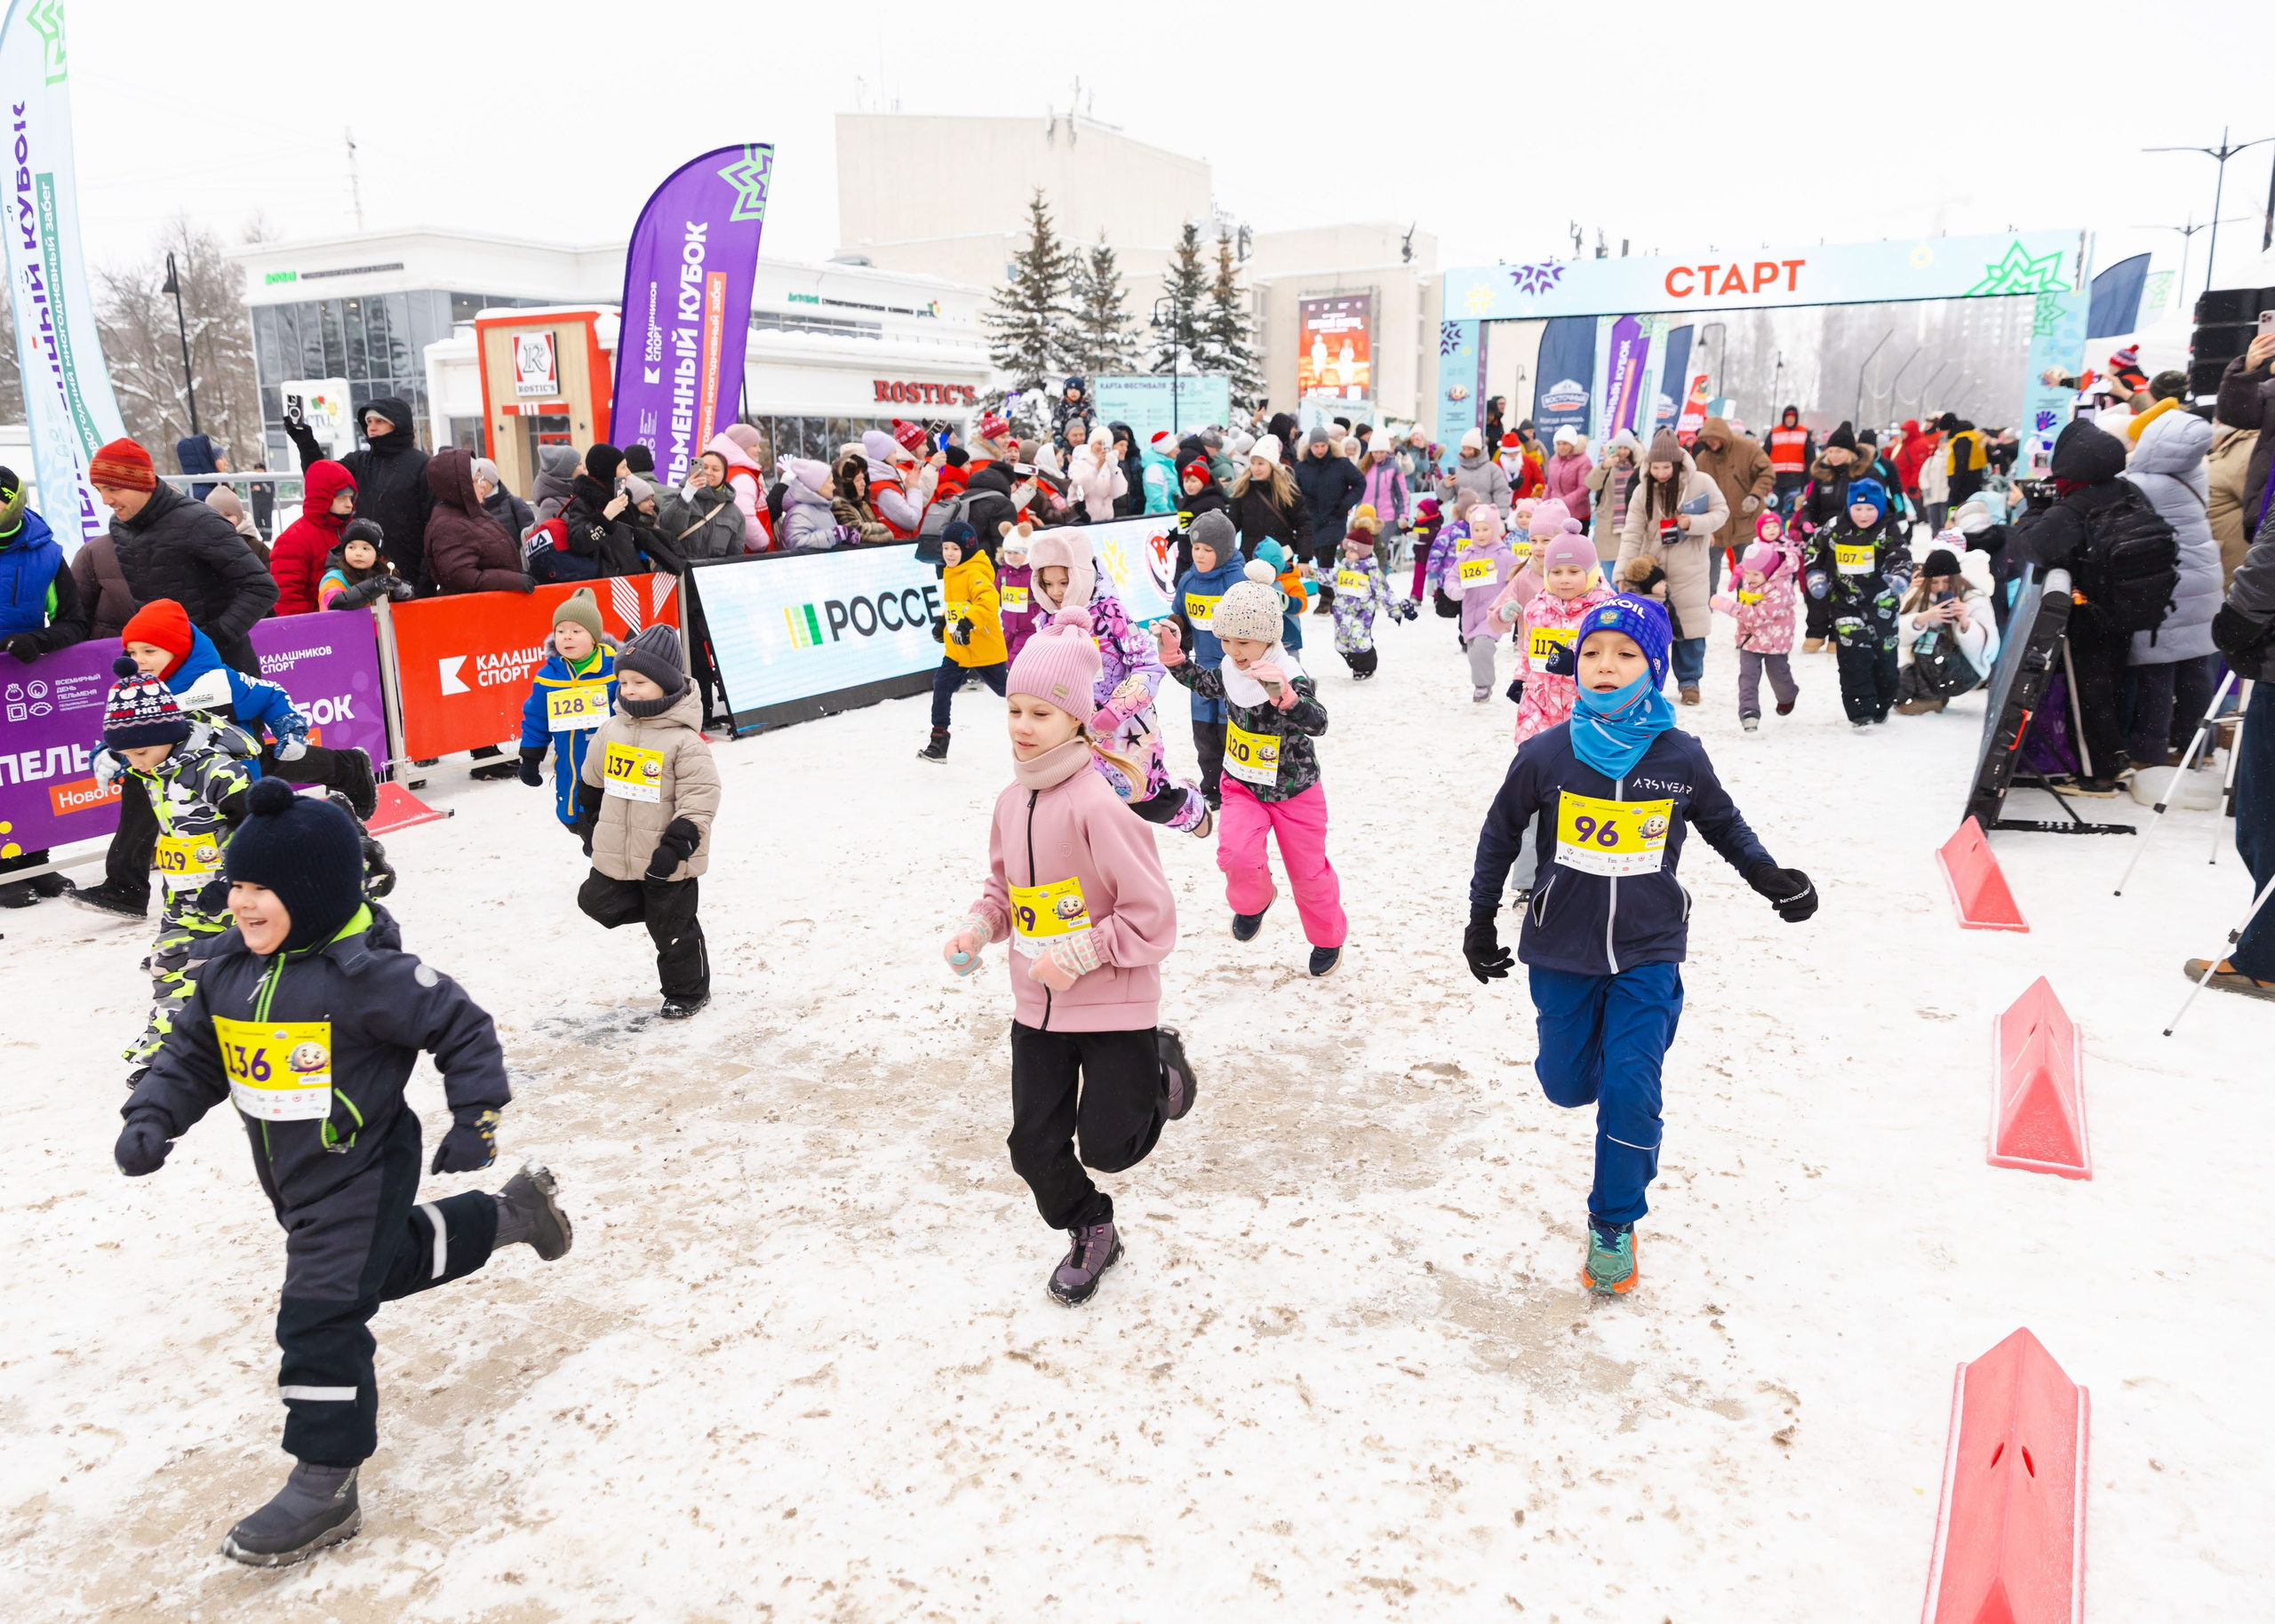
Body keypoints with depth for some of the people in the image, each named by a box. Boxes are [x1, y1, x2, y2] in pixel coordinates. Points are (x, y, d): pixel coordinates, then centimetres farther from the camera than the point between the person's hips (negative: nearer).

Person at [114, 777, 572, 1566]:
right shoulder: (226, 970, -1)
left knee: (320, 1319, -7)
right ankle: (511, 1212, 49)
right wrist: (152, 1117, -4)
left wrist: (476, 1120, -17)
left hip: (361, 1171, -8)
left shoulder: (363, 974, -24)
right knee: (391, 1260, 27)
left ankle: (324, 1488, 8)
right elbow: (192, 1053, 12)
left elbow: (464, 1030, -18)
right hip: (294, 1178, 9)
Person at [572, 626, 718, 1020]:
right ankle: (659, 912, 30)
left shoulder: (684, 740, -18)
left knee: (673, 929, 6)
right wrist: (589, 826, 23)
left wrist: (676, 843, -24)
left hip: (666, 862, -6)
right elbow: (591, 782, 17)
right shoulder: (610, 732, 2)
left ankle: (687, 992, 26)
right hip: (617, 855, 6)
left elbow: (700, 797, -20)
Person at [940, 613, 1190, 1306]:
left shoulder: (1097, 806, -22)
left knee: (1106, 1146, 3)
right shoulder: (1011, 802, 0)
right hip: (1036, 1009, 6)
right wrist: (976, 928, -3)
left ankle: (1159, 1067, 32)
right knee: (1035, 1146, 10)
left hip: (1114, 1008, -6)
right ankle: (1090, 1233, 37)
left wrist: (1076, 955, -21)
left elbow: (1152, 916, -20)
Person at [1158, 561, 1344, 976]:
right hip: (1242, 788, 4)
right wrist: (1175, 659, 3)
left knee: (1308, 872, 10)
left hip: (1294, 793, -4)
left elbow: (1318, 722, -43)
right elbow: (1205, 685, 17)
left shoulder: (1292, 678, -26)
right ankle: (1253, 901, 14)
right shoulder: (1233, 671, -6)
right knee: (1235, 854, -21)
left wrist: (1287, 699, -62)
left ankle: (1328, 938, 37)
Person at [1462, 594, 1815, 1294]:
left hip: (1648, 953, 0)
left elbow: (1724, 823, 12)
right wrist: (1481, 921, 7)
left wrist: (1771, 878, 0)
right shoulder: (1544, 755, -11)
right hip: (1562, 952, 1)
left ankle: (1614, 1225, 13)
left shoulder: (1682, 758, -8)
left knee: (1631, 1091, -8)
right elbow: (1499, 835, 4)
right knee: (1569, 1088, 10)